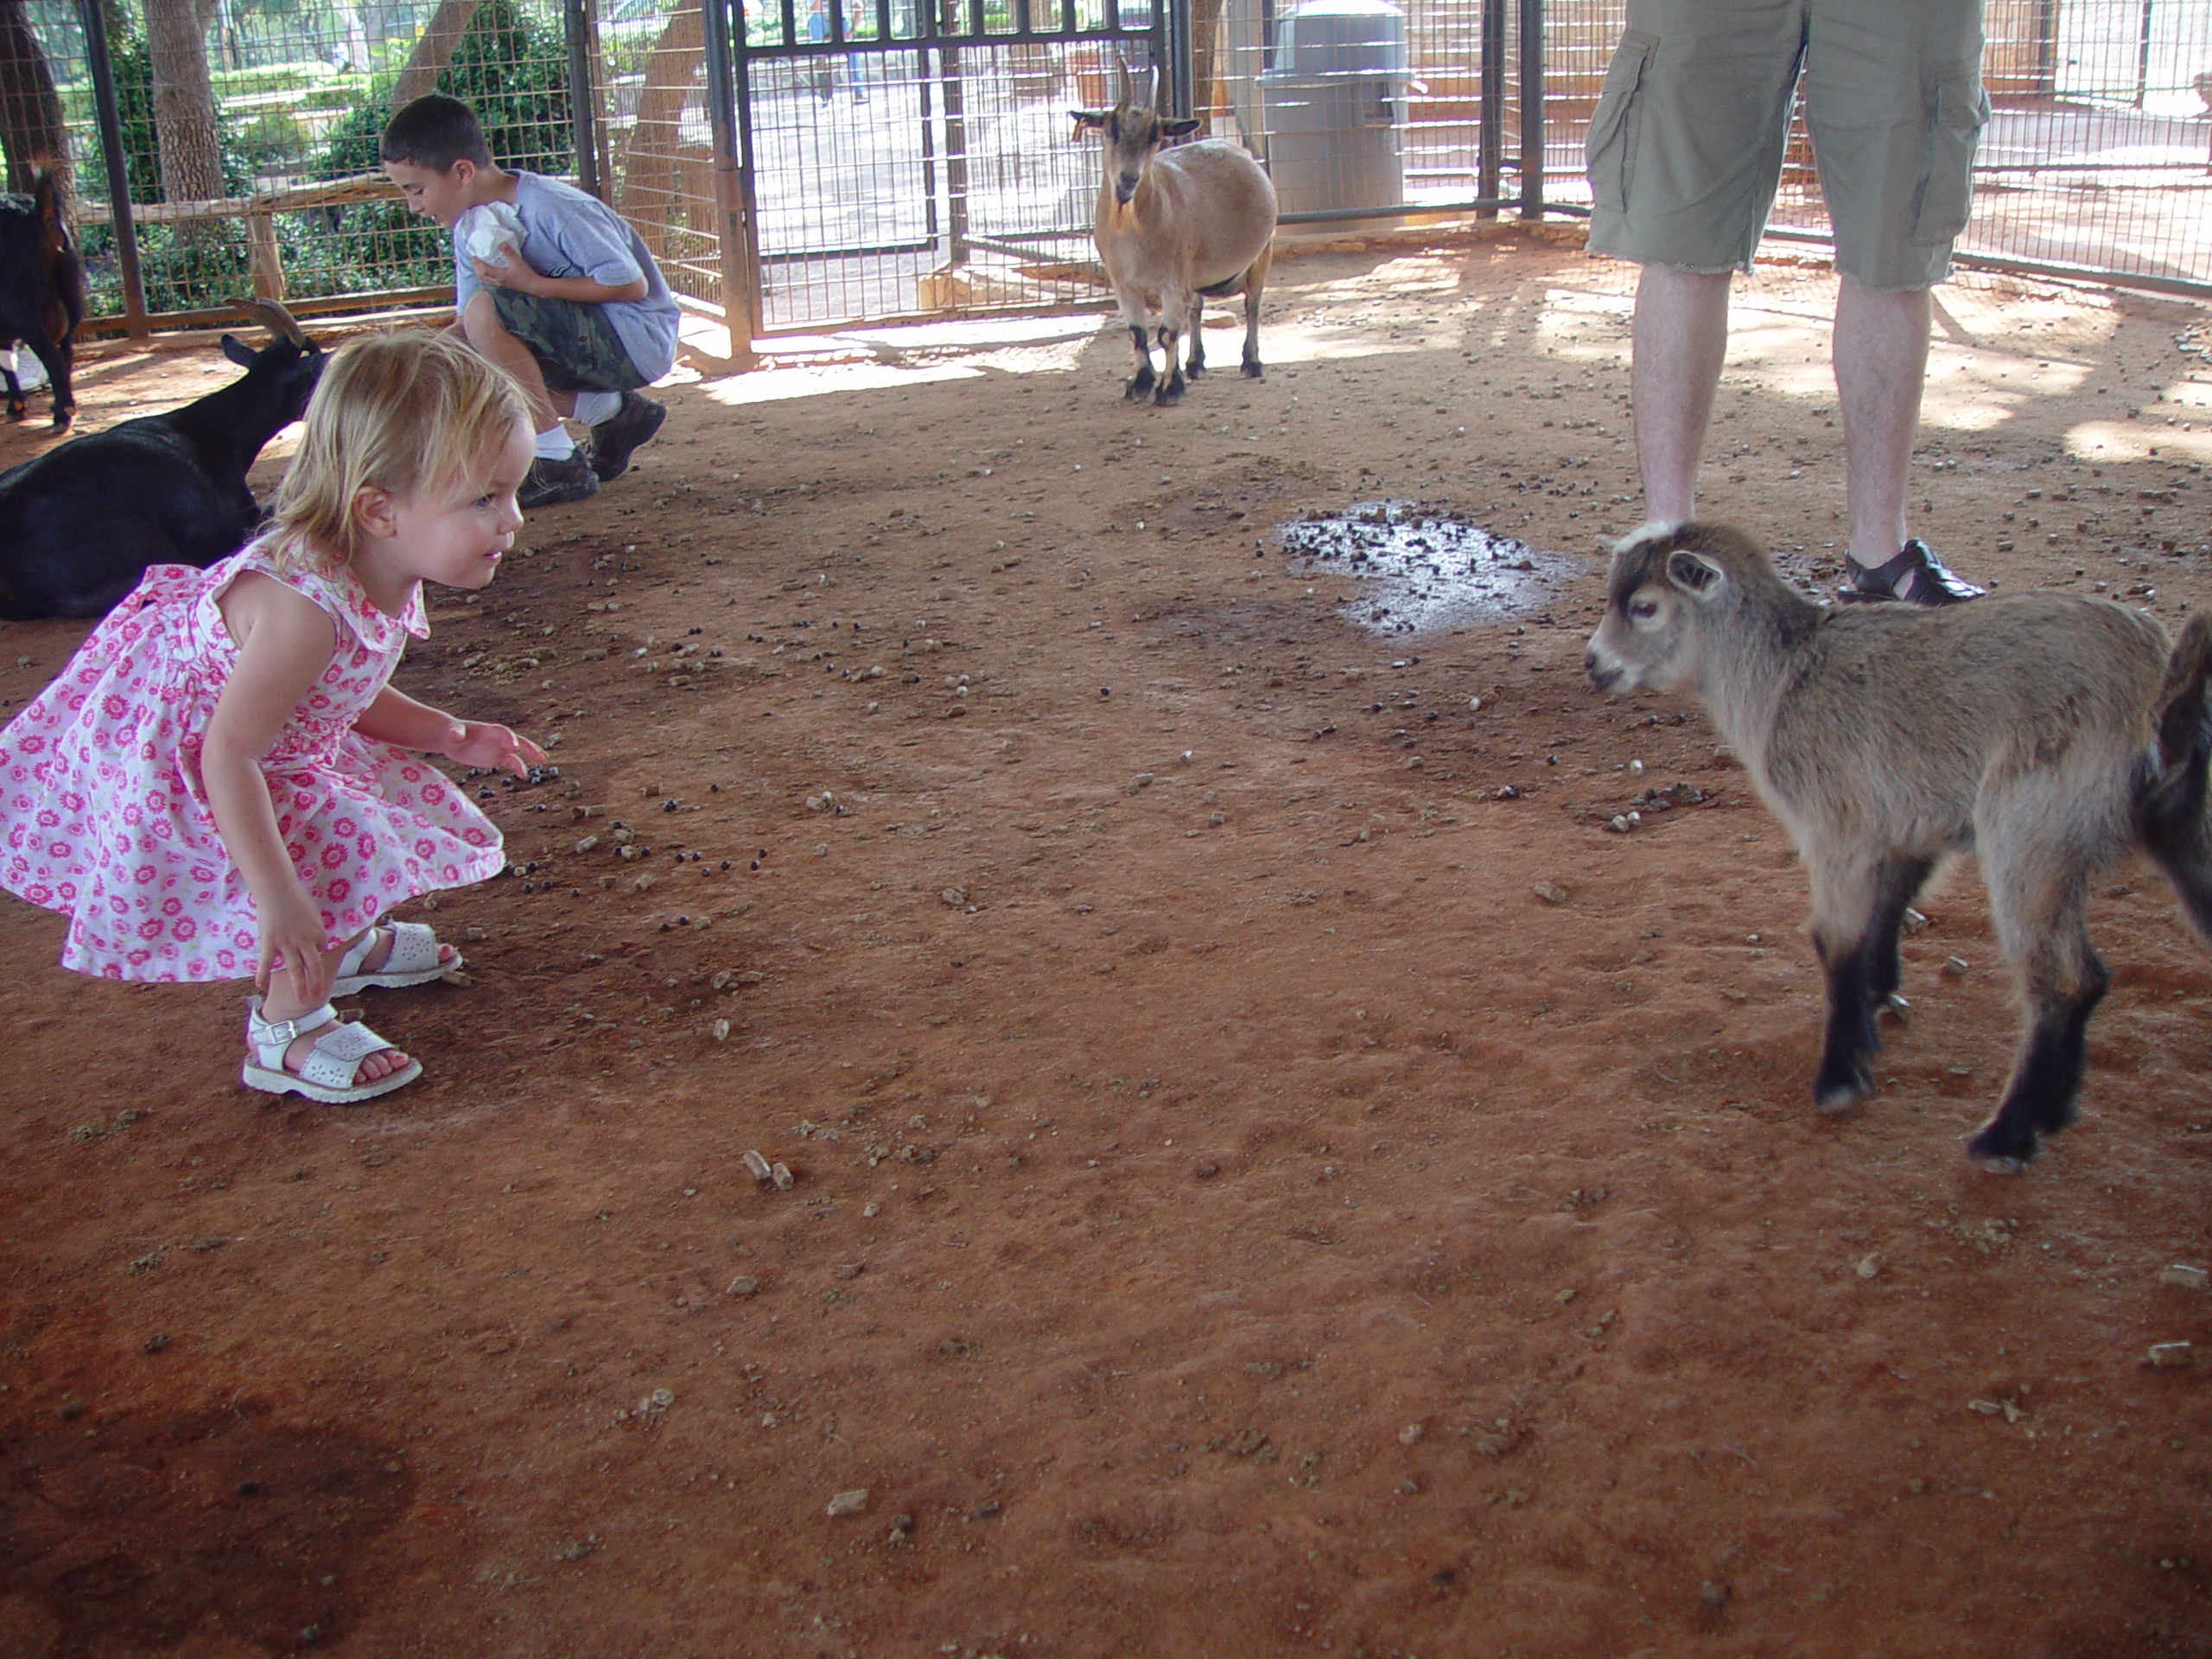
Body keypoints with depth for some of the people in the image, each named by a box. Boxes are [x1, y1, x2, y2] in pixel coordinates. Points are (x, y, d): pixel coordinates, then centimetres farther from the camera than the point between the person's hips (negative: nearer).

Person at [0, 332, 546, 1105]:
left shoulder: (384, 577, -11)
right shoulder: (304, 604, -41)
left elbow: (345, 692, 8)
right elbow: (229, 752, -39)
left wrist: (448, 735, 1)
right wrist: (277, 897, -39)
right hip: (175, 767, -9)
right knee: (331, 852, -15)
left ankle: (347, 944, 48)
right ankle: (284, 1036, 7)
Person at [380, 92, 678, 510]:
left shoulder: (550, 208, -22)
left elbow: (632, 284, -23)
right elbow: (466, 328, 6)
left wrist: (534, 284, -24)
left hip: (635, 339, -10)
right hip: (586, 342, 10)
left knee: (488, 312, -25)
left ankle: (556, 463, -19)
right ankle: (612, 413, 9)